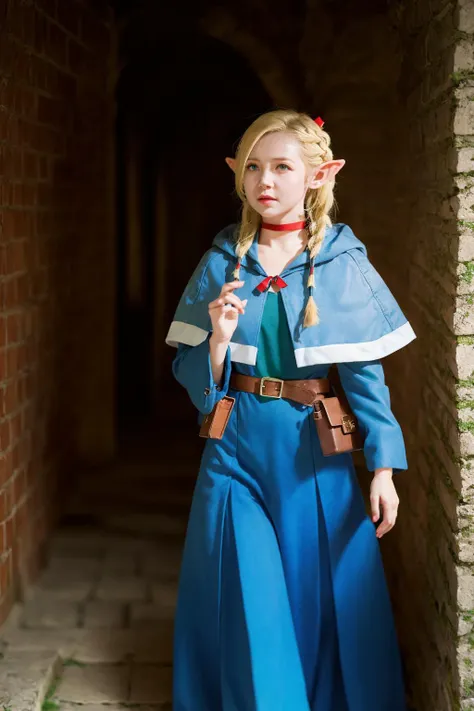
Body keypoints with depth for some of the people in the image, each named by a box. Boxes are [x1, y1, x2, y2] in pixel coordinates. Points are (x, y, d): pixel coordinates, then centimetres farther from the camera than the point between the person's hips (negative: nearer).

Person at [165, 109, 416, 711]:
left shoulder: (344, 263, -3)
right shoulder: (222, 262, 2)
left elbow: (366, 372, -4)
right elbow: (193, 377, 3)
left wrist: (383, 465, -8)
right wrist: (219, 336, -18)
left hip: (316, 450, -1)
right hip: (238, 448, 1)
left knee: (323, 594, 7)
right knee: (246, 601, 1)